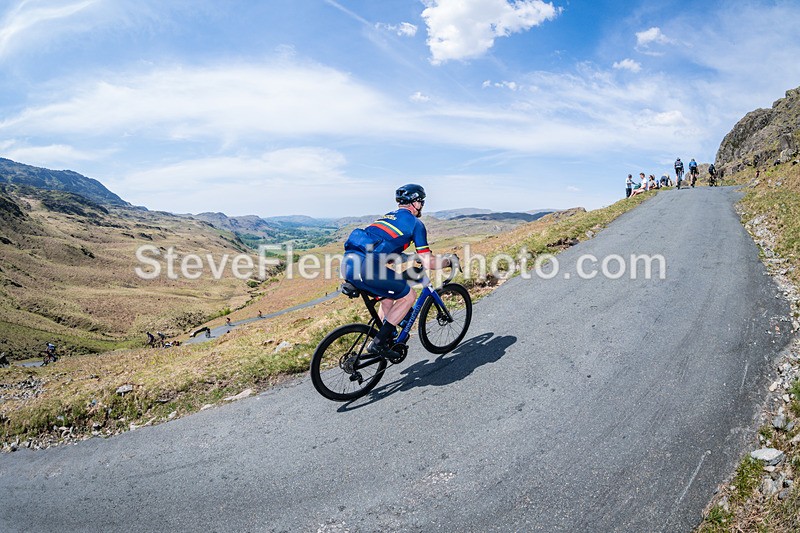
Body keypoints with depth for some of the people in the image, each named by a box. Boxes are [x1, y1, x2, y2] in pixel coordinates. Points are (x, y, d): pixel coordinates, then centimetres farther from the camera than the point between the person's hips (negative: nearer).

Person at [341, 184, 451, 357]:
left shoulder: (389, 216, 30)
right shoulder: (415, 222, 7)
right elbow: (427, 262, 5)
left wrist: (413, 257, 50)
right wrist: (448, 261, 24)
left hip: (349, 262, 9)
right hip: (365, 266, -9)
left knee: (389, 295, 27)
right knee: (408, 296, 9)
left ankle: (387, 340, 33)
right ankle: (378, 344, 7)